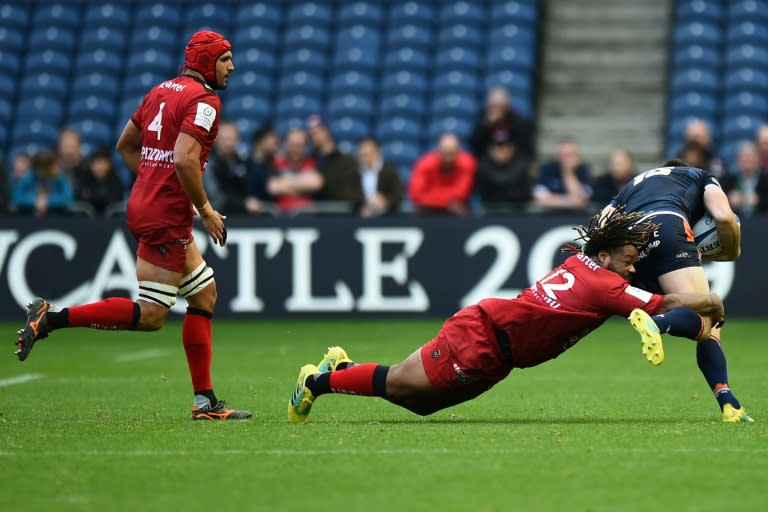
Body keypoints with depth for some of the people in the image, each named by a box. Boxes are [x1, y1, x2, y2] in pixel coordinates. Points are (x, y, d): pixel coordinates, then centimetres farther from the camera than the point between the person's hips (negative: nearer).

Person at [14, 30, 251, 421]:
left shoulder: (161, 91, 16)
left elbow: (125, 144, 23)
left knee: (205, 293, 15)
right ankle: (51, 318, -9)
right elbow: (185, 158, -23)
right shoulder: (204, 99, -11)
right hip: (167, 216, -10)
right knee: (150, 315, -7)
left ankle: (205, 400, 15)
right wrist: (205, 210, -13)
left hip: (144, 203, 10)